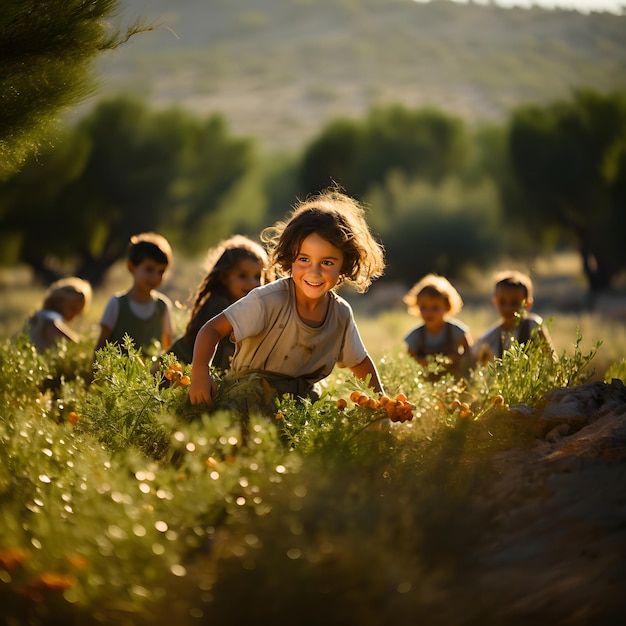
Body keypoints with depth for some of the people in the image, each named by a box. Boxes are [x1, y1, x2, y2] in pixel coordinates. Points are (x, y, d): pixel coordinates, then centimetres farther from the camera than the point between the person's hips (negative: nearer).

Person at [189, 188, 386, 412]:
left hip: (302, 399, 4)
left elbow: (361, 363, 15)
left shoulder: (341, 314, -3)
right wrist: (200, 372, -38)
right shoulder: (270, 300, -21)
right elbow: (213, 328, -23)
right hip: (247, 392, -4)